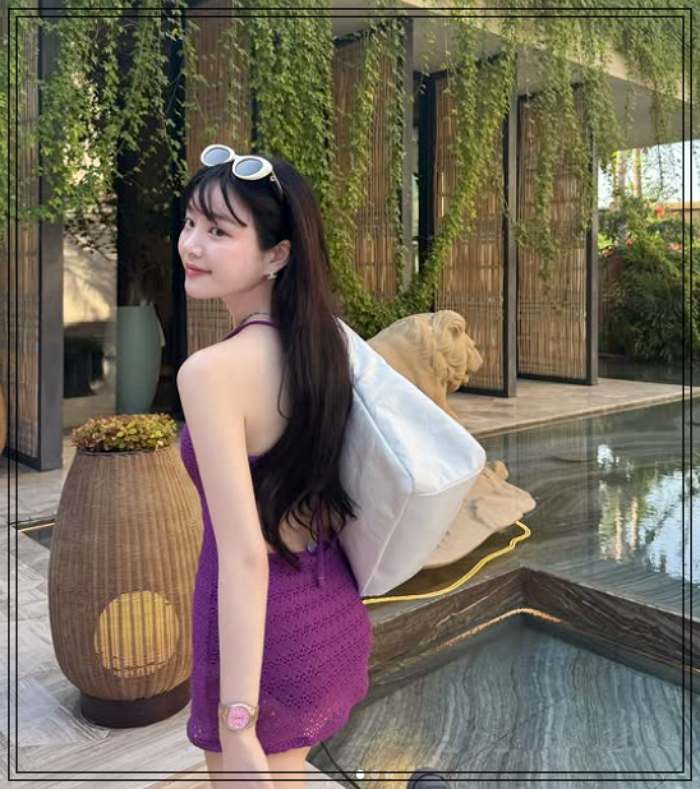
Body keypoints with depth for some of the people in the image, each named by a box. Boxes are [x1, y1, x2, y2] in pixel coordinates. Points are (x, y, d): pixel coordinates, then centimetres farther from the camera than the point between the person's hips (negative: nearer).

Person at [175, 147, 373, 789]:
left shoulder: (211, 371, -26)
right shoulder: (326, 338, -4)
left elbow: (244, 556, -27)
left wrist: (237, 727, -20)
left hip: (267, 634, -7)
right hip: (336, 614, 7)